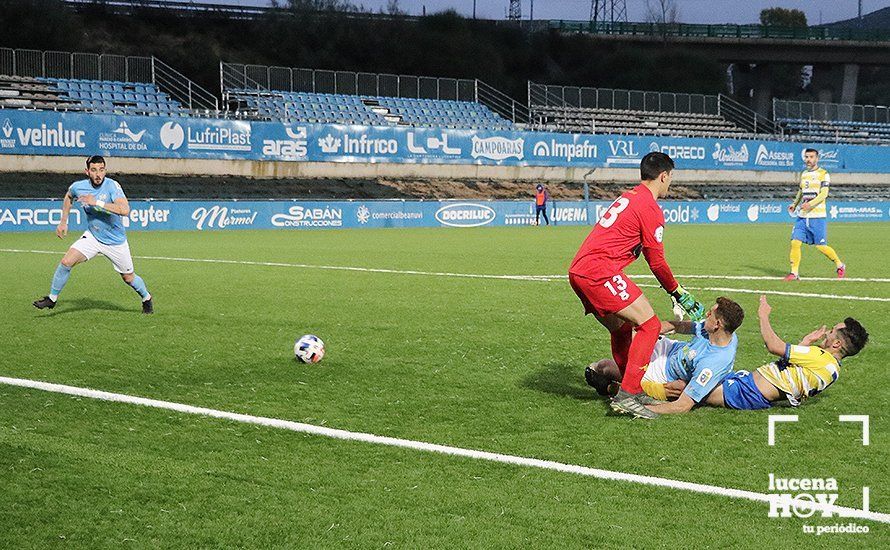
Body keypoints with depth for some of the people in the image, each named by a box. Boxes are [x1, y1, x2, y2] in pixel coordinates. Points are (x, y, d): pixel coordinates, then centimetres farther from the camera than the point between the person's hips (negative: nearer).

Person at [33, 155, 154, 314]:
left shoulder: (112, 185, -24)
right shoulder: (78, 187, -10)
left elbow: (125, 210, -39)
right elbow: (69, 196, 16)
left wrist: (97, 202, -39)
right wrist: (63, 222, 12)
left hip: (116, 241, -3)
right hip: (92, 237, 3)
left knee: (128, 278, 11)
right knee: (66, 262, -15)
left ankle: (146, 298, 41)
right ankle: (52, 298, 3)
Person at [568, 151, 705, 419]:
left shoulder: (627, 197, 24)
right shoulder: (650, 208, -6)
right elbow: (656, 261, -3)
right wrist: (678, 293, 11)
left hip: (578, 271, 10)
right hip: (600, 270, -10)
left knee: (622, 329, 20)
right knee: (649, 324, -9)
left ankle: (630, 392, 25)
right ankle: (627, 395, -16)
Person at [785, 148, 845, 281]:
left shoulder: (823, 174, -4)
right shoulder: (804, 174, 15)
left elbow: (824, 194, -15)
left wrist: (810, 204, -29)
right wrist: (794, 204, 14)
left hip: (818, 216, -6)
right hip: (802, 216, 6)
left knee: (820, 246, -2)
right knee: (795, 242, -8)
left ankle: (840, 266, 20)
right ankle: (794, 273, -3)